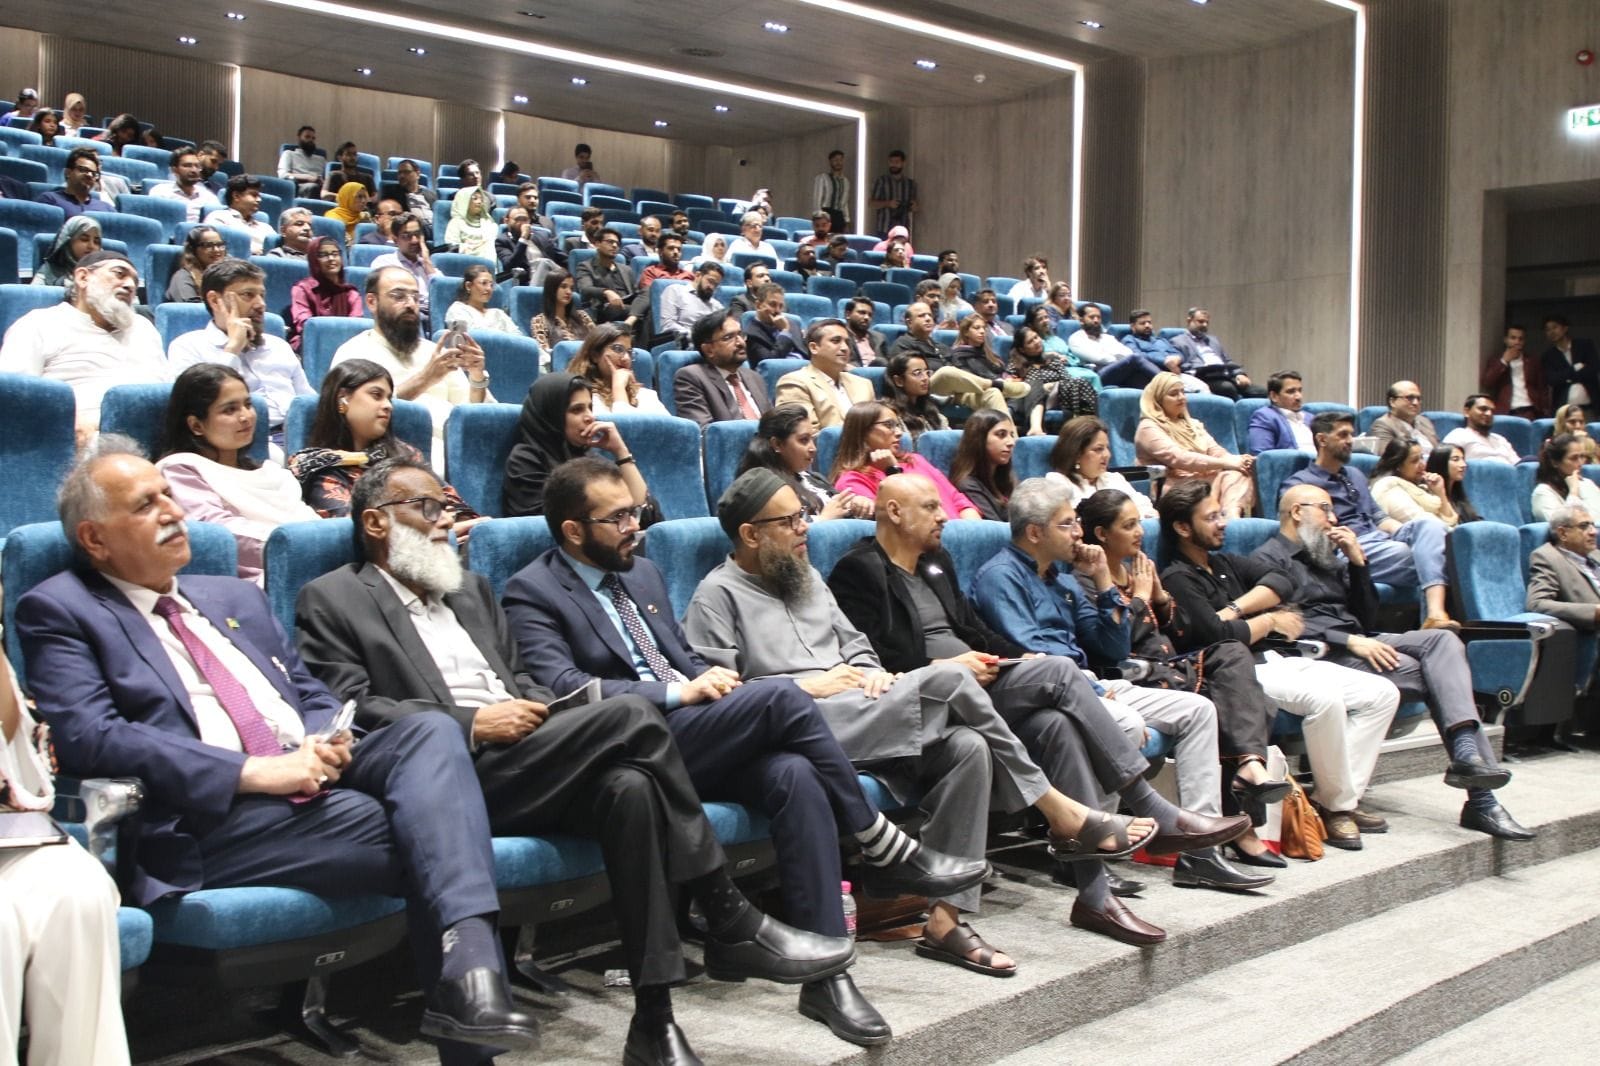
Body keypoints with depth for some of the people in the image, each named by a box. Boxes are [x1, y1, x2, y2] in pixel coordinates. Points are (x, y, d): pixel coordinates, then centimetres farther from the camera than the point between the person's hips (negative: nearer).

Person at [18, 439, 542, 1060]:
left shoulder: (235, 597, 27)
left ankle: (469, 971, -39)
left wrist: (326, 742, -1)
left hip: (314, 778, 6)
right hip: (209, 818, -6)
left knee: (430, 731, -26)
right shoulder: (59, 612, 6)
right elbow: (90, 738, -10)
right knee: (425, 833, -27)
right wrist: (256, 771, -17)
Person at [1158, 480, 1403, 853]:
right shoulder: (1177, 580, -6)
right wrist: (1271, 620, -2)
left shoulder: (1225, 564, 21)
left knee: (1382, 694, -1)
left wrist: (1236, 609, -11)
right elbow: (1216, 636, -18)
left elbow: (1280, 583, 6)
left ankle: (1341, 796, -6)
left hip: (1276, 661, 9)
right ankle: (1335, 804, -15)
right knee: (1324, 698, -33)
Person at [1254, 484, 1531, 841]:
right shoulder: (1270, 559, 2)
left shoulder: (1327, 559, 29)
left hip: (1357, 644, 8)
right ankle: (1480, 800, -23)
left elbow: (1367, 619, 21)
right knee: (1431, 674, -20)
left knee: (1442, 639, -18)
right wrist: (1349, 641, -20)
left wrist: (1358, 562, 9)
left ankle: (1466, 754, -34)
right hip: (1321, 656, -8)